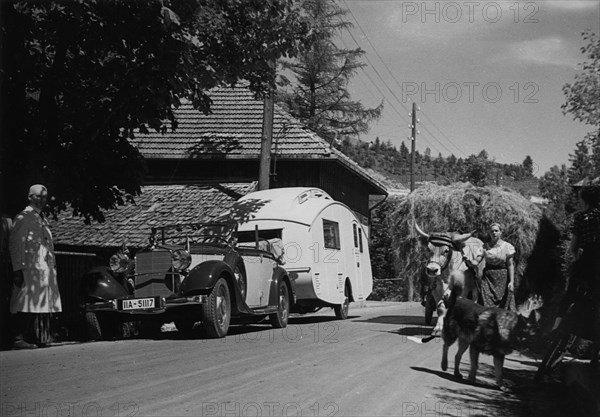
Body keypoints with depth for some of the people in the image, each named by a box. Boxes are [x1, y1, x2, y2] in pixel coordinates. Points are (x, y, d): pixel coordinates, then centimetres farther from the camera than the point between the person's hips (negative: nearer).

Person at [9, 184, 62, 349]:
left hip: (45, 270, 8)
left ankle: (39, 339, 13)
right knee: (26, 305, -10)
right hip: (29, 269, -8)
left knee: (43, 305, 8)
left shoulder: (43, 220, 22)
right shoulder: (23, 218, -4)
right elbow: (15, 244, -10)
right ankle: (19, 338, -8)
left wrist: (53, 267, 17)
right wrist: (18, 269, -17)